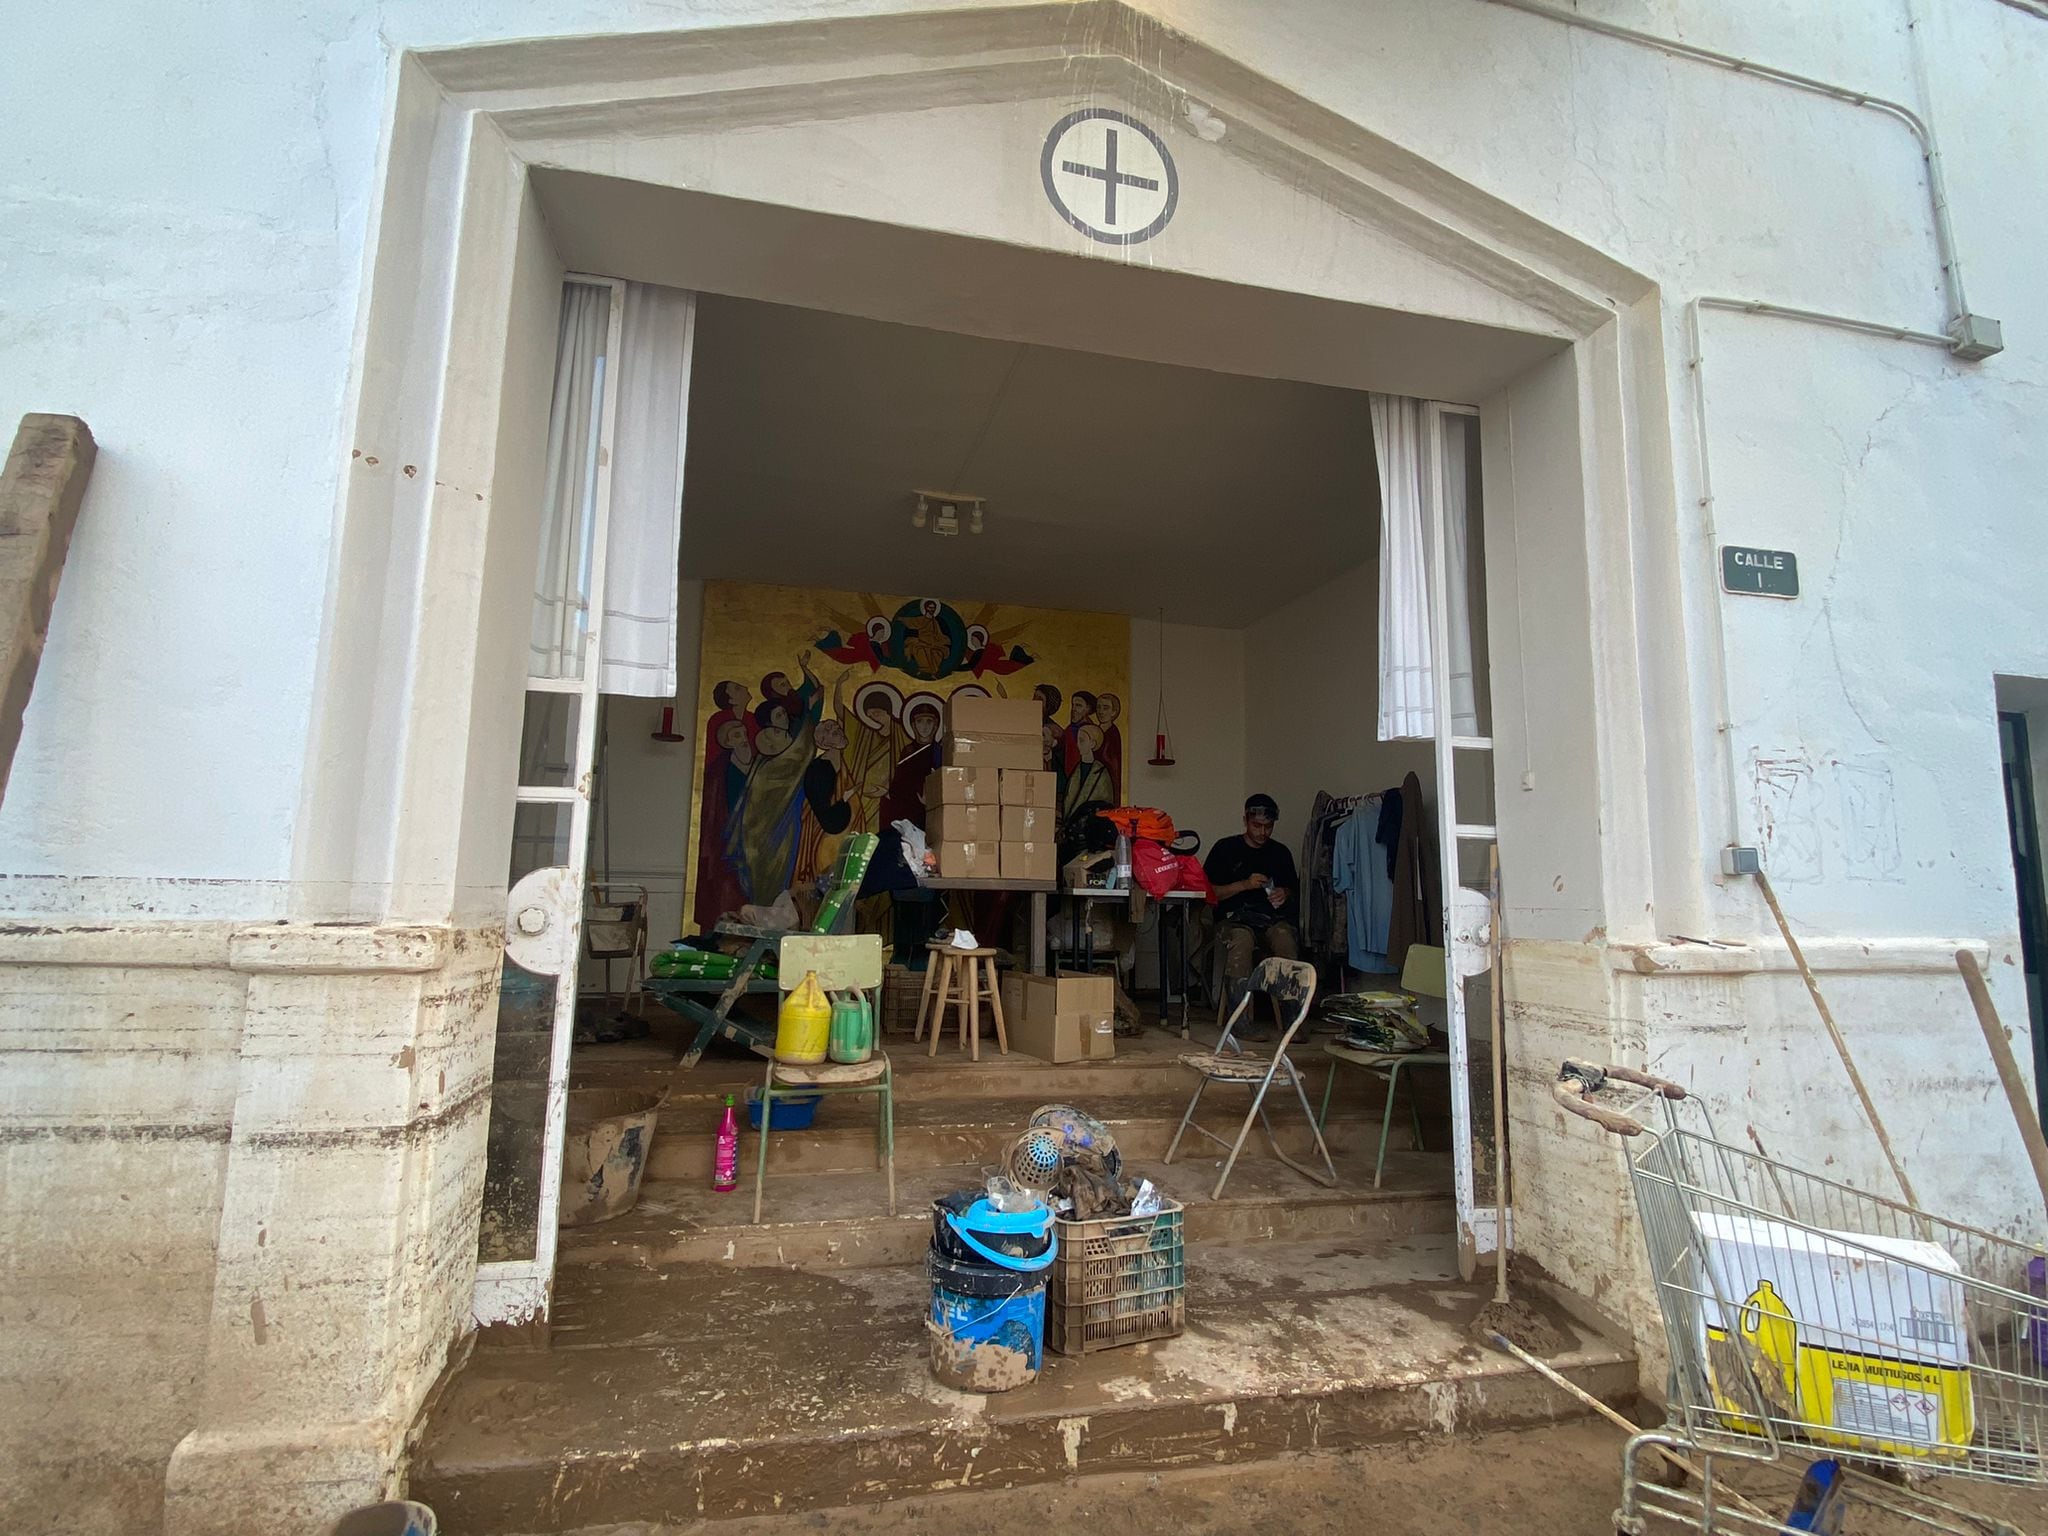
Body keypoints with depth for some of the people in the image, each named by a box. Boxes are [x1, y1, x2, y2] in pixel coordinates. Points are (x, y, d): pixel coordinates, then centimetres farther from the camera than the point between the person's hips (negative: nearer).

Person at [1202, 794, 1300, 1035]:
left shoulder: (1280, 852, 19)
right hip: (1234, 918, -2)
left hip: (1272, 918, 3)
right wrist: (1244, 884, -10)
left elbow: (1293, 893, 25)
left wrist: (1284, 895, 0)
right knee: (1242, 939, -38)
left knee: (1286, 936, -34)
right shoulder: (1226, 848, 8)